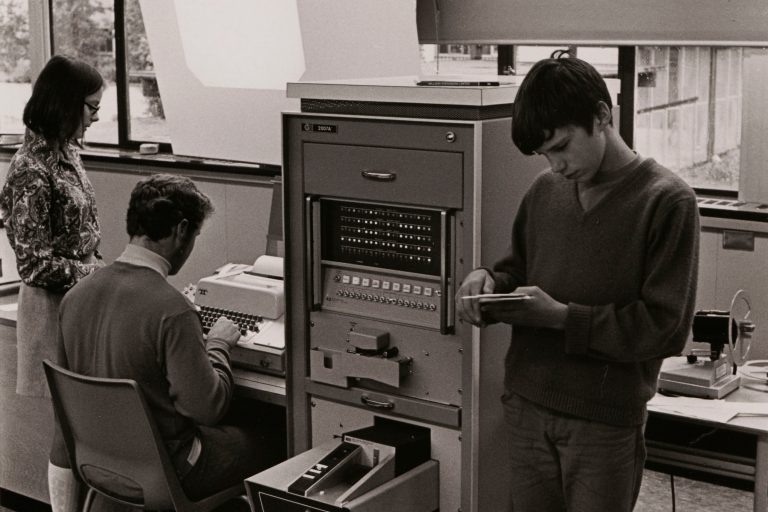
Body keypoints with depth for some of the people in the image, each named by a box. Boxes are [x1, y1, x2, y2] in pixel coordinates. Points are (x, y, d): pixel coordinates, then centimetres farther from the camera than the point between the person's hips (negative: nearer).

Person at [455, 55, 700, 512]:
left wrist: (562, 317, -19)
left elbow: (666, 328, -13)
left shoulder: (667, 201, -10)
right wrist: (489, 282, -5)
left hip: (605, 422, -4)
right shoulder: (545, 191, 5)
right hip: (526, 405, 5)